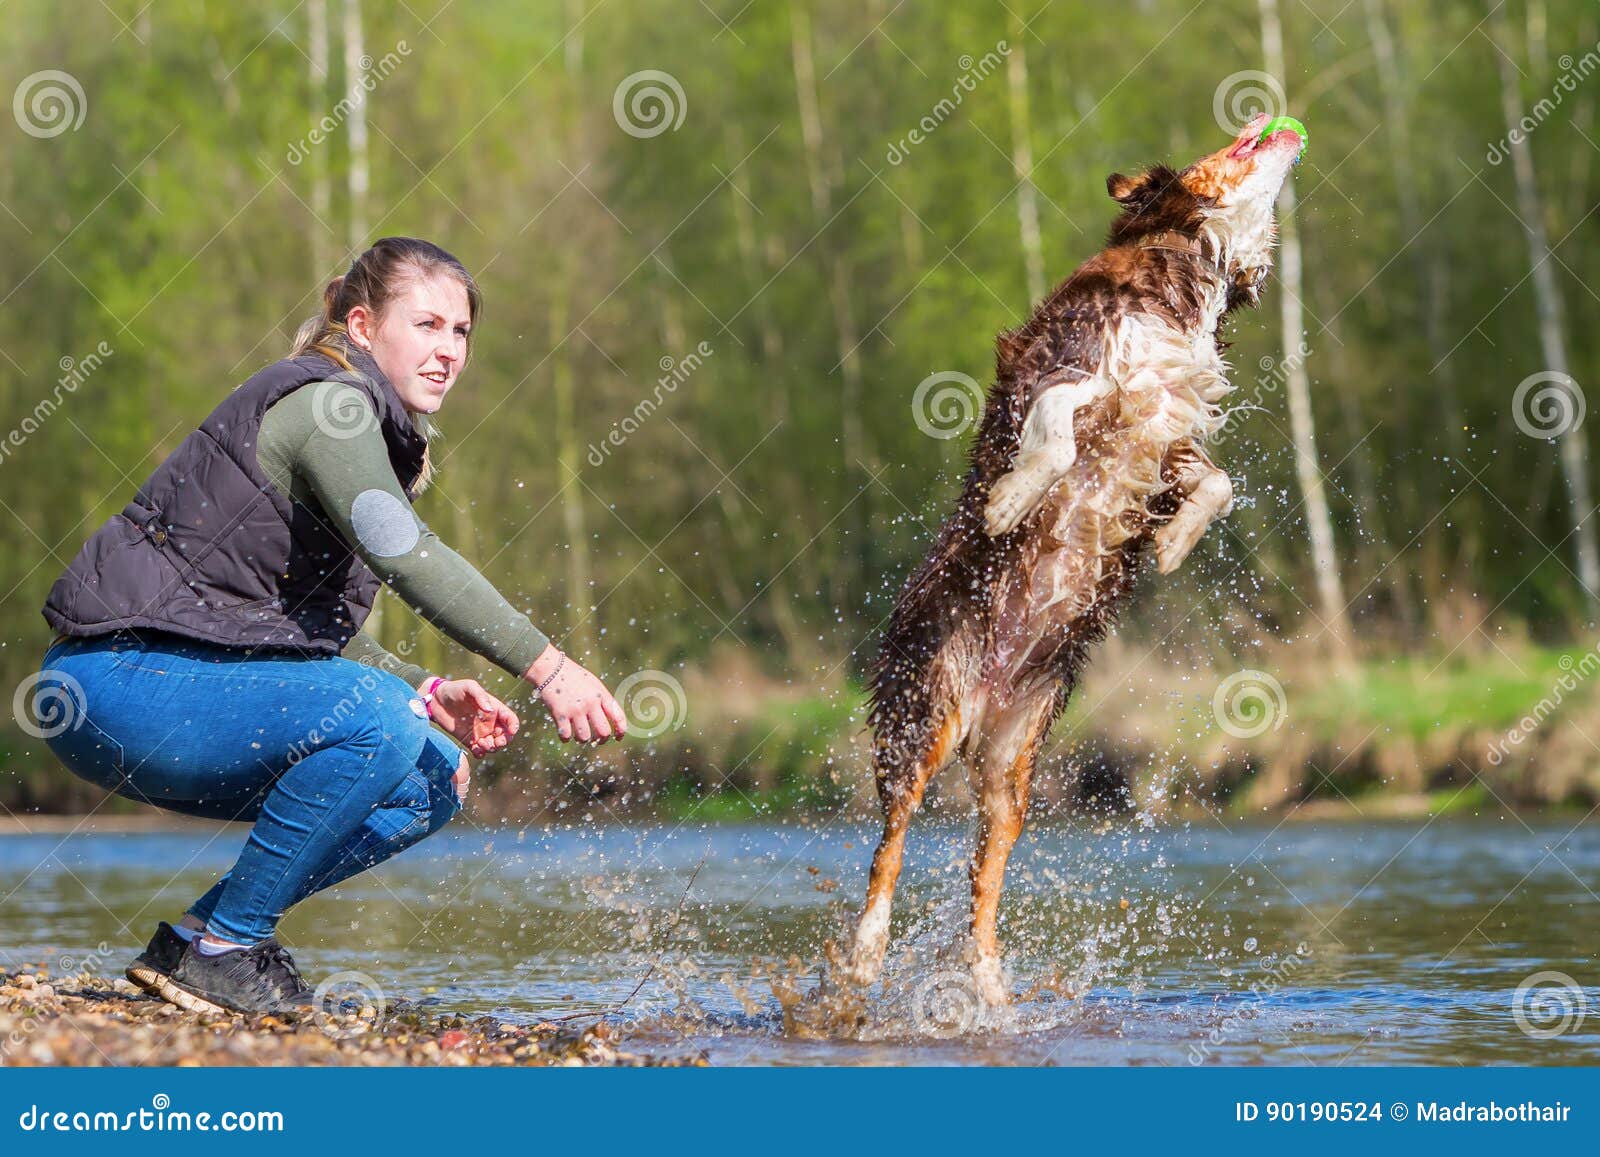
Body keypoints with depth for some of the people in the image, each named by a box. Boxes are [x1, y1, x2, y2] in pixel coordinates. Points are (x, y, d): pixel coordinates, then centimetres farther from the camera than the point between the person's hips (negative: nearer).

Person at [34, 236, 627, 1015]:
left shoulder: (384, 438, 18)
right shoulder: (325, 403, -13)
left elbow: (324, 632, 20)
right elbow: (403, 552, -30)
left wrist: (431, 696, 4)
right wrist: (545, 665, -33)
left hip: (189, 676, 10)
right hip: (120, 682, -10)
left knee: (435, 780, 6)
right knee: (377, 722, -28)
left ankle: (207, 933, 6)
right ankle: (218, 949, -15)